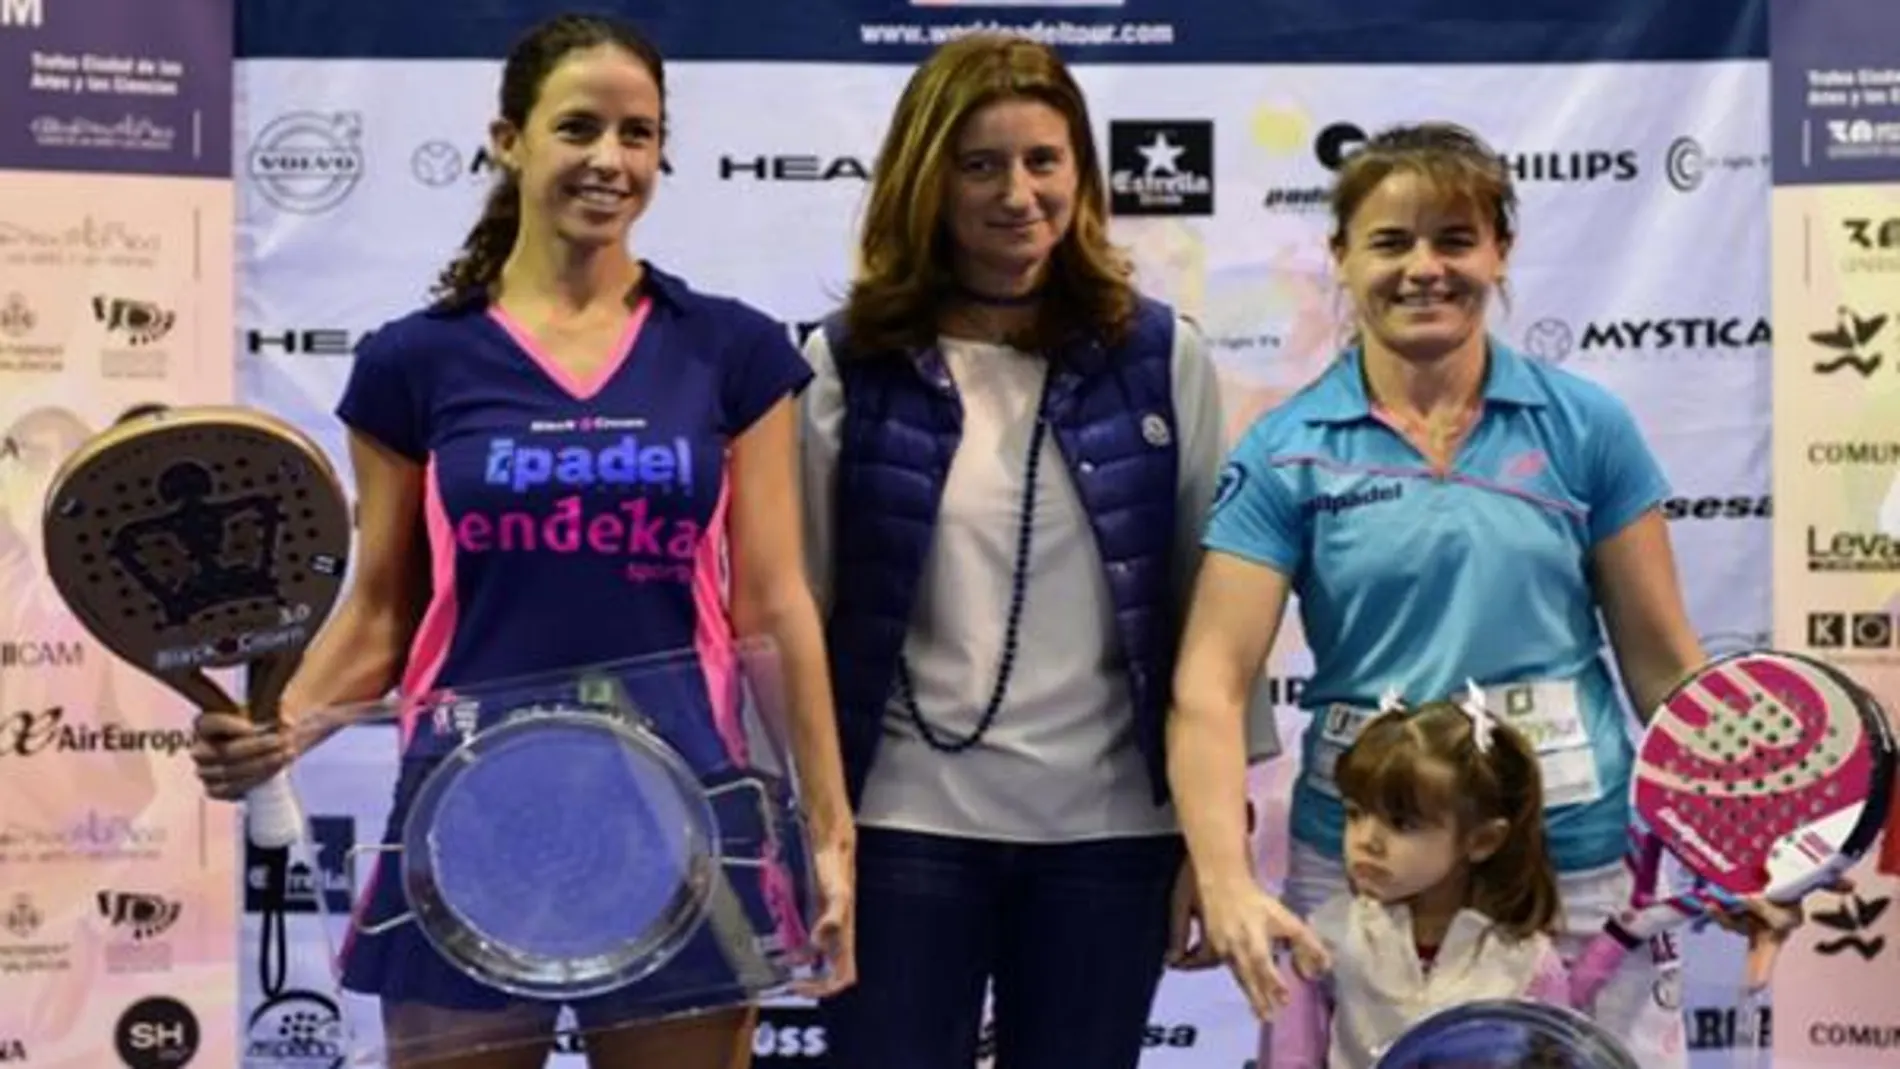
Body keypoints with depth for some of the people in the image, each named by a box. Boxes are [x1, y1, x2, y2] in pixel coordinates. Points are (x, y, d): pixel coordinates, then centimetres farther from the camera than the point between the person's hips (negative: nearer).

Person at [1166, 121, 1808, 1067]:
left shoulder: (1586, 426, -1)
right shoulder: (1285, 452, -4)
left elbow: (1660, 658, 4)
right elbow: (1209, 684, -10)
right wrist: (1228, 884, -21)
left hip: (1582, 861, 1)